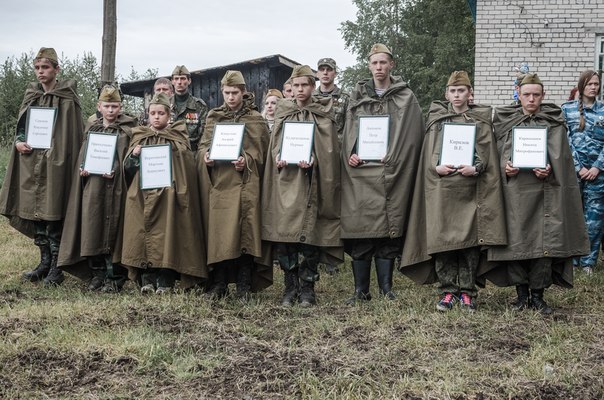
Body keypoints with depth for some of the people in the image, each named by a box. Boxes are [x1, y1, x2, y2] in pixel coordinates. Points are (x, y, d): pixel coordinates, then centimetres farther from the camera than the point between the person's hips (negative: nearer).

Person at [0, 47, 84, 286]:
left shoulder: (67, 98, -5)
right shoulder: (32, 95, 12)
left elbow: (73, 134, -7)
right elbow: (21, 125, 17)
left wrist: (59, 158, -14)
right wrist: (19, 141, -3)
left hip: (55, 164, -6)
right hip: (31, 161, 6)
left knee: (53, 214, -4)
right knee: (35, 212, 9)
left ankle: (56, 268, 5)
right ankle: (45, 263, 20)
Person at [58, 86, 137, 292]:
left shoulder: (128, 128, 1)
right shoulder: (91, 128, 15)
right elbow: (83, 155, 19)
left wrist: (116, 171, -18)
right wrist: (82, 169, 0)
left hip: (115, 187, -4)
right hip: (92, 187, 4)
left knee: (113, 228, -3)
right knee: (92, 228, 3)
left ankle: (115, 277, 6)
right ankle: (97, 273, 14)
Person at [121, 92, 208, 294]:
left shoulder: (178, 137, 8)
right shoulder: (139, 137, 14)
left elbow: (188, 167, 5)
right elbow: (127, 169, 12)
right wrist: (133, 156, -6)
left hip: (168, 196, -2)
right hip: (142, 196, 2)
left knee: (166, 234, -7)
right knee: (143, 234, -3)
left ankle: (165, 281, -1)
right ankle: (146, 280, 2)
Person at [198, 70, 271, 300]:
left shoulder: (255, 120, 6)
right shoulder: (213, 118, 15)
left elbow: (261, 152, 3)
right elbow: (203, 146, 15)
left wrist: (247, 161, -16)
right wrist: (205, 156, -7)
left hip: (244, 185, -2)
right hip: (217, 184, 2)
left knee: (244, 234, -5)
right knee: (217, 234, 0)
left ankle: (244, 286, 4)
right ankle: (219, 285, 10)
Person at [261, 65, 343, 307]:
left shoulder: (323, 115, 7)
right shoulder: (283, 113, 15)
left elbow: (328, 148, 0)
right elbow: (274, 143, 15)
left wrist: (312, 160, -19)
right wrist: (277, 156, -7)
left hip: (310, 181, -2)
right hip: (285, 180, 2)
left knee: (309, 235, -4)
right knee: (282, 236, -2)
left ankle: (307, 288, 7)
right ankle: (290, 287, 10)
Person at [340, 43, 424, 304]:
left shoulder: (405, 97, 8)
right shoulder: (357, 96, 15)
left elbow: (412, 136, 2)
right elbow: (349, 129, 13)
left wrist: (393, 158, -10)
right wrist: (351, 154, -5)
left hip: (391, 173, -1)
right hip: (361, 170, 1)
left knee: (389, 232, -1)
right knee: (360, 233, -1)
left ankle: (386, 289, 10)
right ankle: (361, 291, 7)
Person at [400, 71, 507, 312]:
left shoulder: (481, 120, 10)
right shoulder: (437, 118, 13)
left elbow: (487, 152, 3)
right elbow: (429, 152, 9)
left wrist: (476, 168, -14)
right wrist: (436, 167, -10)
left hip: (471, 187, 0)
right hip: (442, 187, 1)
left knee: (470, 239, -1)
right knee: (442, 239, -3)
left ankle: (467, 292, 9)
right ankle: (447, 291, 6)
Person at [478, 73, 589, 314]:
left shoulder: (554, 123, 8)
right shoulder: (505, 121, 11)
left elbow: (560, 156, 2)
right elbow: (497, 152, 11)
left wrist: (549, 170, -17)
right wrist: (505, 166, -9)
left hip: (543, 188, -1)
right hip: (514, 190, 1)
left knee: (544, 239, -4)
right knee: (516, 239, -1)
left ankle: (537, 295, 6)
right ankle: (522, 293, 10)